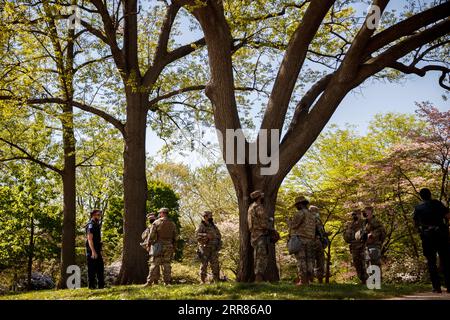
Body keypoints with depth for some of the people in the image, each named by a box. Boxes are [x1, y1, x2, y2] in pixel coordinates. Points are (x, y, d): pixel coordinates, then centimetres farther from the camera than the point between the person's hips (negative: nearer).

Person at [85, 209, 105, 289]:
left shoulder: (96, 225, 19)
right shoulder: (91, 225, -12)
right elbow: (90, 239, -20)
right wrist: (93, 251, -25)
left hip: (97, 251, 10)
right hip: (92, 251, -10)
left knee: (100, 268, 10)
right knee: (92, 269, -5)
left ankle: (101, 285, 15)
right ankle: (91, 285, -2)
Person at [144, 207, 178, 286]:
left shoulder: (156, 222, -5)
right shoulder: (172, 224, 8)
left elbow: (152, 235, -7)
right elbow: (175, 236, 11)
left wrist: (149, 243, 4)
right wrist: (173, 247, 17)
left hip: (158, 245, -3)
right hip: (169, 246, 3)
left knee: (155, 264, -3)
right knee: (167, 264, 9)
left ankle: (150, 281, -5)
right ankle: (167, 281, 8)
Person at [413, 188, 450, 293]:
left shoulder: (418, 208, 4)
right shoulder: (437, 203, 0)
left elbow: (415, 223, 9)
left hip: (427, 236, 1)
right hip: (441, 234, 0)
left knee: (431, 262, 6)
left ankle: (437, 287, -1)